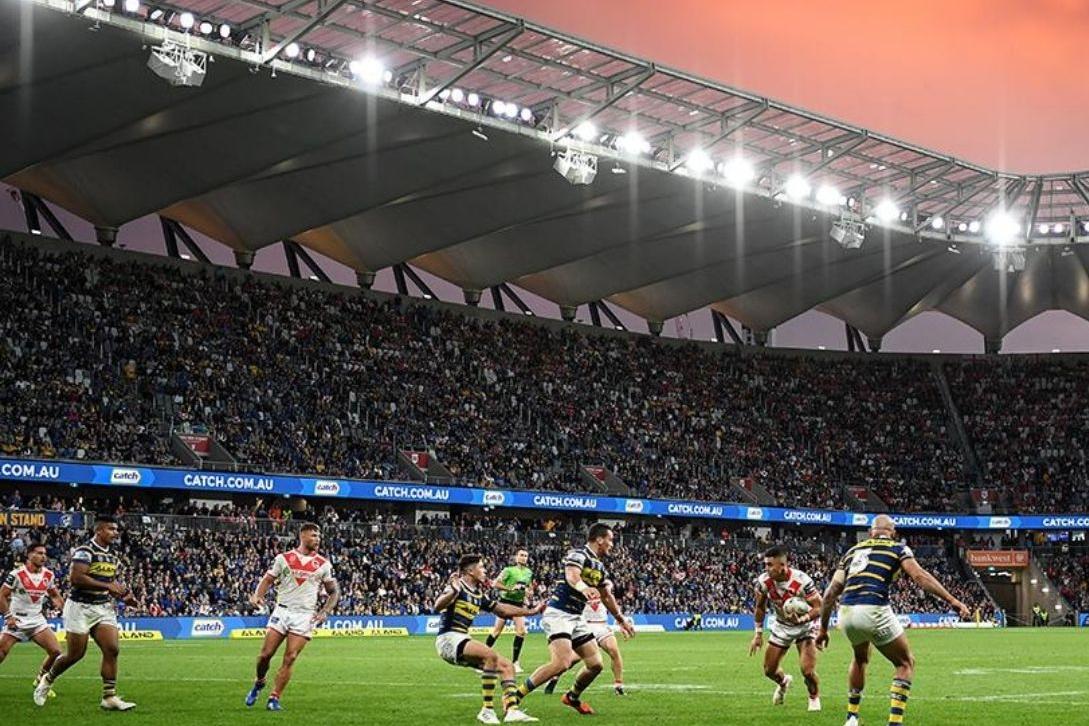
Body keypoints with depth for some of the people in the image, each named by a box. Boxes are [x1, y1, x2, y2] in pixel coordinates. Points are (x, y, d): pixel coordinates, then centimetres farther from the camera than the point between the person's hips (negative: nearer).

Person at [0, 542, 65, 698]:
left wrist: (66, 610, 3)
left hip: (37, 620, 4)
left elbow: (55, 596, 17)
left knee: (56, 652, -6)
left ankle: (40, 681, 15)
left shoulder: (48, 575, 2)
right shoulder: (17, 574, -13)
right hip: (16, 620, -4)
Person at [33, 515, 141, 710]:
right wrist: (108, 586, -26)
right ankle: (47, 680, 28)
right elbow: (76, 578, -26)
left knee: (112, 650, -8)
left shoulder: (113, 556, 12)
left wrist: (125, 597, 5)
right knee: (75, 654, 1)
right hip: (81, 607, -7)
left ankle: (109, 697, -4)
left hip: (104, 608, 7)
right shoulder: (85, 551, -14)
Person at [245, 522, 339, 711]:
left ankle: (274, 699, -1)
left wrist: (325, 612, -4)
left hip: (305, 616, 0)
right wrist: (258, 595, -13)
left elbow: (334, 592, 12)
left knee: (290, 658, -8)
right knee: (265, 654, -2)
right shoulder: (283, 558, 3)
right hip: (282, 611, 0)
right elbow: (267, 580, 7)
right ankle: (259, 683, 27)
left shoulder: (323, 565, 5)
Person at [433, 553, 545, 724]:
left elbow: (502, 609, 25)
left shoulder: (480, 594, 15)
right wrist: (453, 592, -42)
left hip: (463, 641, 9)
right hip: (448, 639, -9)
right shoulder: (457, 586, -9)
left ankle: (512, 710, -10)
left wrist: (532, 611, 25)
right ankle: (487, 710, -25)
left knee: (507, 666, 2)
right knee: (490, 655, -29)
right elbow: (437, 607, -25)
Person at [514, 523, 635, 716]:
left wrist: (621, 619, 38)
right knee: (562, 663, -25)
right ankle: (514, 696, -18)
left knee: (595, 664, 5)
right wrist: (584, 588, -52)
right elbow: (572, 576, -32)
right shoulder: (579, 554, -11)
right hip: (558, 613, -9)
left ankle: (573, 697, 31)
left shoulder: (600, 567, 17)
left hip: (576, 618, 9)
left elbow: (607, 596, 31)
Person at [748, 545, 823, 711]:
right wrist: (758, 634, 0)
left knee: (808, 671, -16)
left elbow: (819, 607, -24)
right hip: (781, 626, 4)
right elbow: (760, 608, -1)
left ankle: (814, 697, 17)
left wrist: (802, 619, -41)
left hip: (805, 626, -4)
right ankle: (784, 682, 43)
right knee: (769, 670, 6)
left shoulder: (802, 581, -32)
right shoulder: (763, 581, -18)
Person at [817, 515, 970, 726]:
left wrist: (823, 628, 27)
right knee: (905, 664, 15)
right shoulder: (898, 548, 13)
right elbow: (919, 576, -4)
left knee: (860, 658, 34)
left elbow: (831, 592, 21)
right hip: (874, 611, -5)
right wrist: (952, 600, -8)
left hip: (846, 613, 5)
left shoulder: (853, 550, 25)